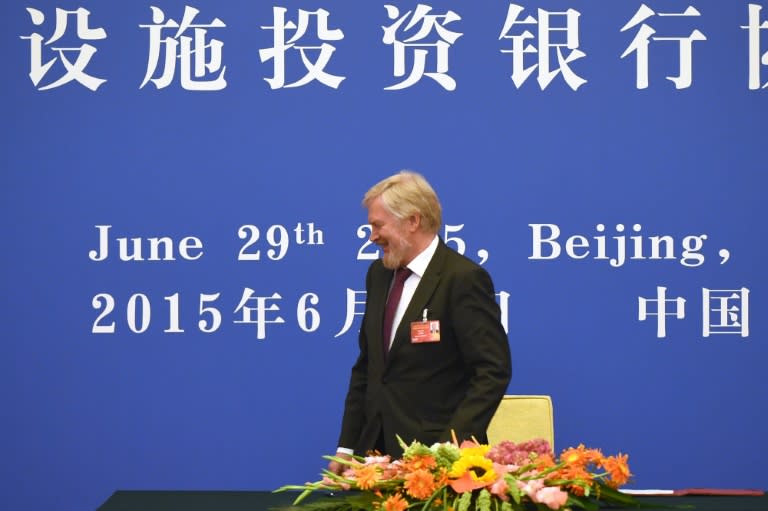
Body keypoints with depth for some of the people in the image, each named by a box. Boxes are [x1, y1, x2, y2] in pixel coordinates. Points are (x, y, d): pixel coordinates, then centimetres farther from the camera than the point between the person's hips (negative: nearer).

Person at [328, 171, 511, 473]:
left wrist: (453, 443, -20)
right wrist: (347, 447, 13)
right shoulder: (379, 274, 13)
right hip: (377, 449, 6)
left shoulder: (463, 278, -11)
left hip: (436, 455, -6)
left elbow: (493, 371, -14)